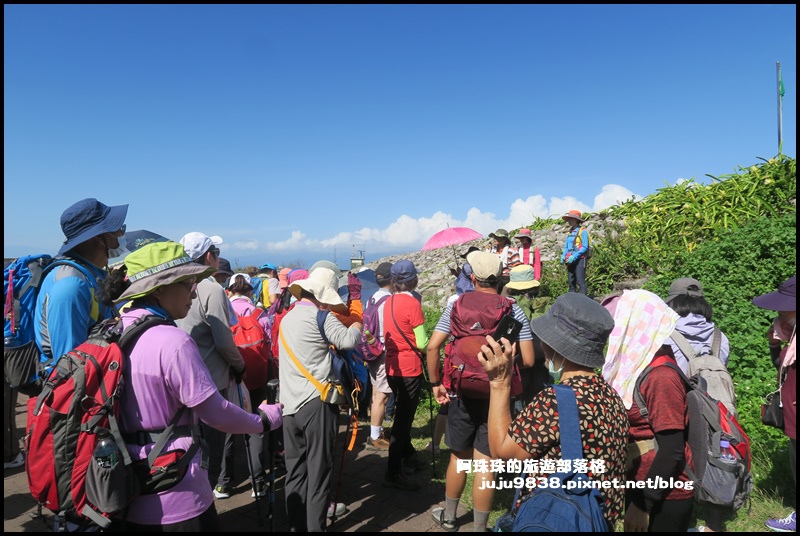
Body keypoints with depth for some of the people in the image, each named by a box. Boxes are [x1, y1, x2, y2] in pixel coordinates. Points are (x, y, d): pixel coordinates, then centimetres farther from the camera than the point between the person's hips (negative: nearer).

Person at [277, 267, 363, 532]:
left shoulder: (287, 318, 16)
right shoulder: (321, 316, -8)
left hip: (290, 405, 7)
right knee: (319, 470, 3)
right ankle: (315, 526, 9)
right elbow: (348, 340, -19)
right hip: (316, 403, -7)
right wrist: (356, 325, 1)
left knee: (295, 471, 14)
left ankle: (296, 525, 21)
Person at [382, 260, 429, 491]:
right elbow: (422, 344, -16)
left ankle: (407, 456, 38)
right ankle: (393, 473, 5)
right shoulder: (412, 303, -17)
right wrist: (432, 342, 3)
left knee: (402, 414, 22)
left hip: (392, 367, 8)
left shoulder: (388, 302, 4)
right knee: (404, 418, 0)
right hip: (409, 369, -8)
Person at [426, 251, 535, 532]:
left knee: (458, 456, 18)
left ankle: (449, 516, 36)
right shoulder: (514, 311, -5)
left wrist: (436, 383, 1)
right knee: (485, 463, 7)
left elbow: (432, 346, -11)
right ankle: (479, 527, 19)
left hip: (462, 392, 1)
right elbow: (528, 360, -8)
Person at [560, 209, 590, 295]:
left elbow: (585, 247, -11)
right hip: (570, 261, 7)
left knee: (580, 282, -11)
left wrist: (574, 256, -20)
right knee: (571, 282, 8)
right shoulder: (569, 233, 16)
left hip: (579, 260, -7)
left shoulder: (582, 231, -5)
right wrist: (563, 256, 0)